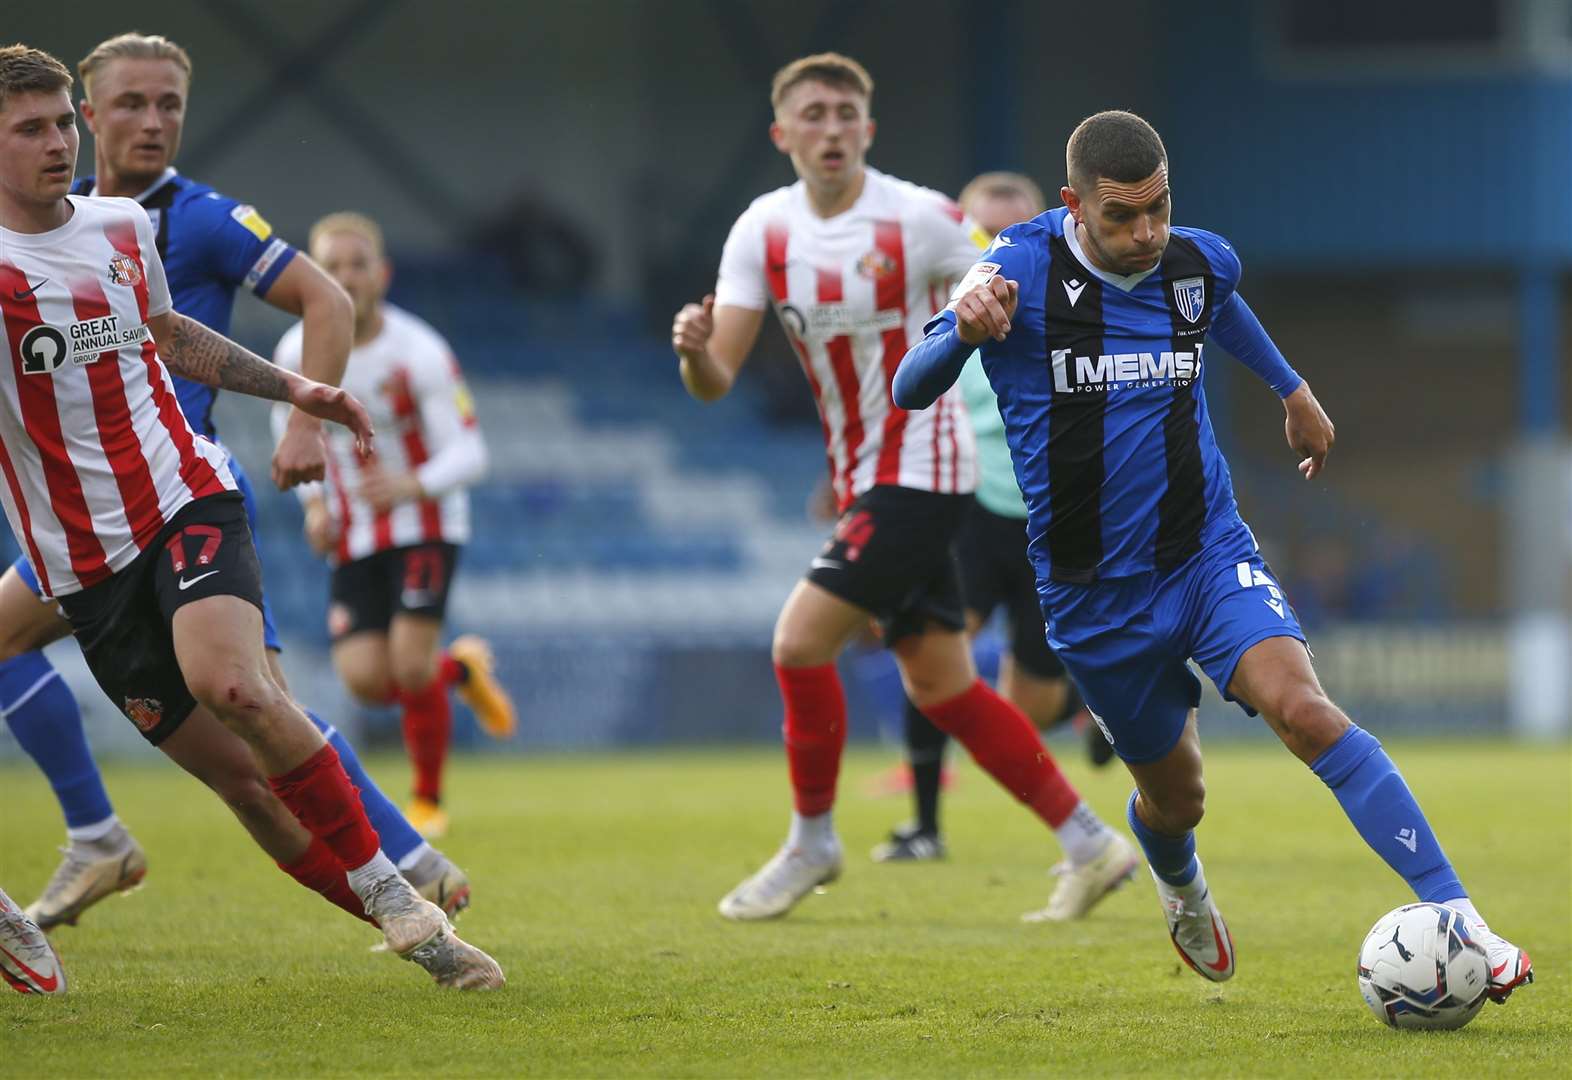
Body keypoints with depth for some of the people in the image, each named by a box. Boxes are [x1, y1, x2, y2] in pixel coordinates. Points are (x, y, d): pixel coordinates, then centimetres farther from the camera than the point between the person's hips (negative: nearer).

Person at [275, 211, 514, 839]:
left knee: (409, 664, -18)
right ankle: (461, 669, 25)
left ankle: (428, 800, 7)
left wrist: (411, 487, -39)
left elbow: (469, 455, -19)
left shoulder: (420, 355, -20)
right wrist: (313, 503, -1)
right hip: (355, 533, 4)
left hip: (426, 523, -4)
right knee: (366, 680, -10)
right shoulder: (297, 353, -9)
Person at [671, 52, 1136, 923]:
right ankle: (1089, 843, 19)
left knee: (801, 639, -15)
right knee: (940, 687, 10)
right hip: (859, 480, 7)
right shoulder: (763, 232, 1)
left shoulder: (920, 219, -14)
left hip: (920, 472, -7)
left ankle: (811, 842, 4)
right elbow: (715, 381, -5)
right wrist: (695, 348, -27)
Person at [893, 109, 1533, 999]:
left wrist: (1291, 388, 35)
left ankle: (1458, 917, -31)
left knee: (1302, 707, -25)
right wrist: (964, 332, -40)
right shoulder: (1021, 271, -15)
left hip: (1209, 551, 1)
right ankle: (1184, 893, 53)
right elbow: (911, 391, -19)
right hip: (1094, 592, -1)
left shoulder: (1201, 262, -3)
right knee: (1174, 794, 13)